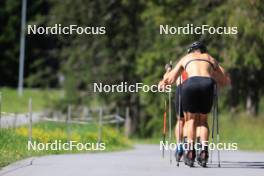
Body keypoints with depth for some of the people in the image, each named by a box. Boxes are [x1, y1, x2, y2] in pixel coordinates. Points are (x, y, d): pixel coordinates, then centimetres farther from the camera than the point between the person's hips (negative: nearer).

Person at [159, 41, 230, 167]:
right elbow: (226, 81, 31)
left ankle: (190, 151, 0)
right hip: (208, 84, 1)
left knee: (191, 119, 16)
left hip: (191, 83, -1)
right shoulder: (211, 59, 33)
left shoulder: (186, 58, 30)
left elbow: (170, 79, 28)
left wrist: (163, 83, 49)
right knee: (203, 120, 19)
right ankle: (204, 151, 1)